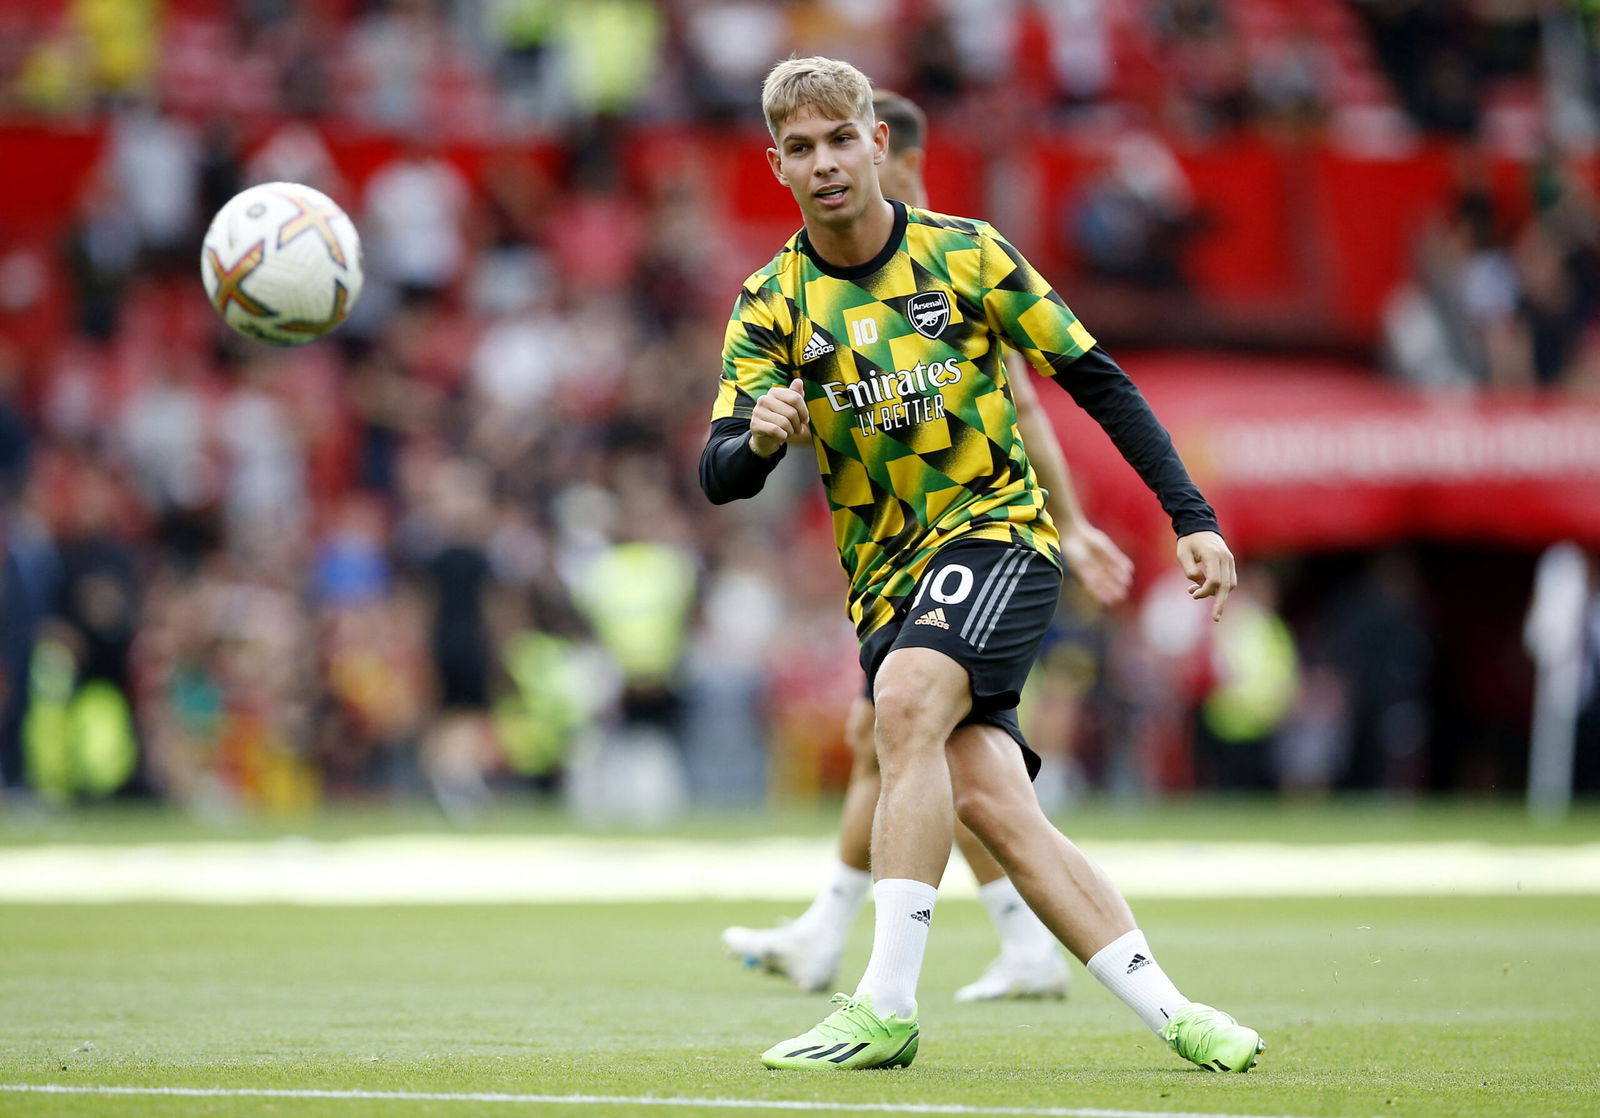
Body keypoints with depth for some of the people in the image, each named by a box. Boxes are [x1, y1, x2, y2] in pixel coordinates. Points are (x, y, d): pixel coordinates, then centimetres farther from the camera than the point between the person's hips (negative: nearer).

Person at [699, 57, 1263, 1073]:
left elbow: (1094, 380, 2)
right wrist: (759, 438, -30)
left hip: (999, 530, -3)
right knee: (988, 805, -13)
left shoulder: (966, 255, -4)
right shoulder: (773, 305, 1)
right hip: (887, 573, 3)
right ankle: (1168, 1011, -6)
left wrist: (1194, 519, -3)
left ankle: (888, 1004, -31)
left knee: (907, 702, -30)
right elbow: (718, 478, -5)